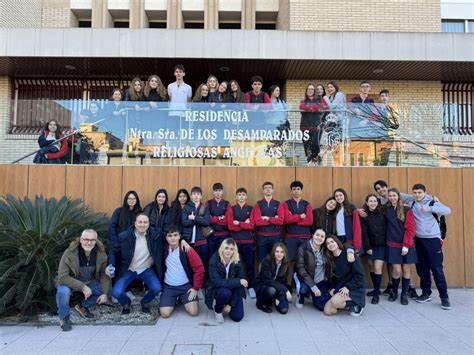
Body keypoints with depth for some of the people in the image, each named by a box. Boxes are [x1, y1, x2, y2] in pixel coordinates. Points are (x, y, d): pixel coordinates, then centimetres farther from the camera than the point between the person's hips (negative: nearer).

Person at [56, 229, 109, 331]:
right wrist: (82, 287, -33)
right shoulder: (70, 253, -27)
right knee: (63, 291, -34)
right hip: (70, 282, -4)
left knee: (104, 290, -15)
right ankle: (64, 318, -4)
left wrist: (105, 293, -15)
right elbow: (62, 277, -28)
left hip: (89, 283, 4)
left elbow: (104, 273, -5)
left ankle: (82, 306, 12)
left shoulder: (101, 253, -16)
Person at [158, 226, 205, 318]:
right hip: (168, 287, 1)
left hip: (186, 286, -1)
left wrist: (196, 288, -9)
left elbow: (199, 268, -9)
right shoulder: (163, 250, -5)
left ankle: (182, 299, 18)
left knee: (193, 312, -14)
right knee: (165, 314, -14)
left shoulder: (187, 250, -12)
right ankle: (174, 300, 19)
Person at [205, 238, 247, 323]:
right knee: (225, 293, -36)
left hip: (233, 290, 2)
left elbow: (239, 284, -11)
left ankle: (227, 306, 21)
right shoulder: (214, 260, -22)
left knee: (237, 317, -12)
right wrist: (238, 281, -31)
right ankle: (217, 310, -3)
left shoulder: (237, 262, -14)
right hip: (217, 289, -2)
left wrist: (231, 304, -15)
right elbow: (216, 281, -29)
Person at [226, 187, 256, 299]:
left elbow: (251, 225, -5)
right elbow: (230, 226, -5)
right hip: (235, 240, 0)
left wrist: (238, 223, -10)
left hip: (248, 240, 0)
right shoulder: (231, 209, 7)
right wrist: (244, 224, -8)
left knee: (250, 264, 3)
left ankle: (251, 287, 14)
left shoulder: (251, 209, 7)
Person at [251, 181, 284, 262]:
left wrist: (267, 218, -10)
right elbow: (257, 221, -11)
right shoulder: (258, 204, 2)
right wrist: (273, 219, -9)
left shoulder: (278, 204, 5)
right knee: (262, 260, 7)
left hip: (275, 236, 1)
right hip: (261, 236, -1)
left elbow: (280, 220, -8)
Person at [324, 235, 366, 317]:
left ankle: (355, 306, -4)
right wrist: (332, 288, -2)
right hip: (339, 288, 6)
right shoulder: (330, 259, 7)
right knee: (327, 311, -11)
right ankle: (346, 304, 14)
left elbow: (359, 275, -14)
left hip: (355, 289, -6)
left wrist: (347, 287, -18)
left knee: (335, 301, -32)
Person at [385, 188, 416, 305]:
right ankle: (394, 292, 20)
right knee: (397, 270, -3)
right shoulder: (386, 209, 3)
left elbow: (410, 229, -7)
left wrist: (406, 245, -12)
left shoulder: (407, 210, -4)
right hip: (393, 245, 1)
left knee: (406, 269, 6)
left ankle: (404, 294, 21)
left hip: (407, 245, -1)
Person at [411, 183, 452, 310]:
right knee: (422, 269, 10)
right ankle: (426, 293, 22)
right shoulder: (412, 204, 6)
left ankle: (444, 297, 5)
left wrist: (429, 209, -36)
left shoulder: (432, 203, -8)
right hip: (419, 240, 5)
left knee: (437, 269, -4)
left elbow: (447, 210, -24)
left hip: (433, 239, -4)